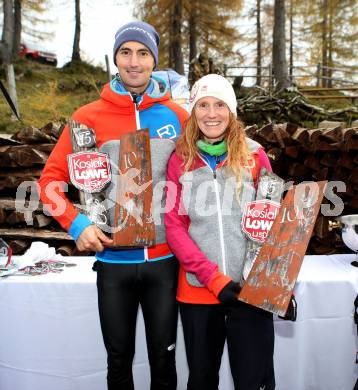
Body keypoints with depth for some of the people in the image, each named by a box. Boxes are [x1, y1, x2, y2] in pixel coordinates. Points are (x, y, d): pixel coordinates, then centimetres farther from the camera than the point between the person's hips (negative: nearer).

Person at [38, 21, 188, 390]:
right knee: (119, 360, 17)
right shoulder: (88, 116, -3)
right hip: (114, 261, 0)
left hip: (165, 259, 1)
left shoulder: (176, 115, 1)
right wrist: (77, 225, -14)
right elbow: (51, 179, 0)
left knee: (163, 358, 16)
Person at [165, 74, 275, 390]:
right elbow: (174, 226, -3)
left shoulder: (255, 155, 1)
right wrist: (213, 276, -13)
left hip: (252, 288, -1)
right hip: (197, 289, 1)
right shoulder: (181, 160, 2)